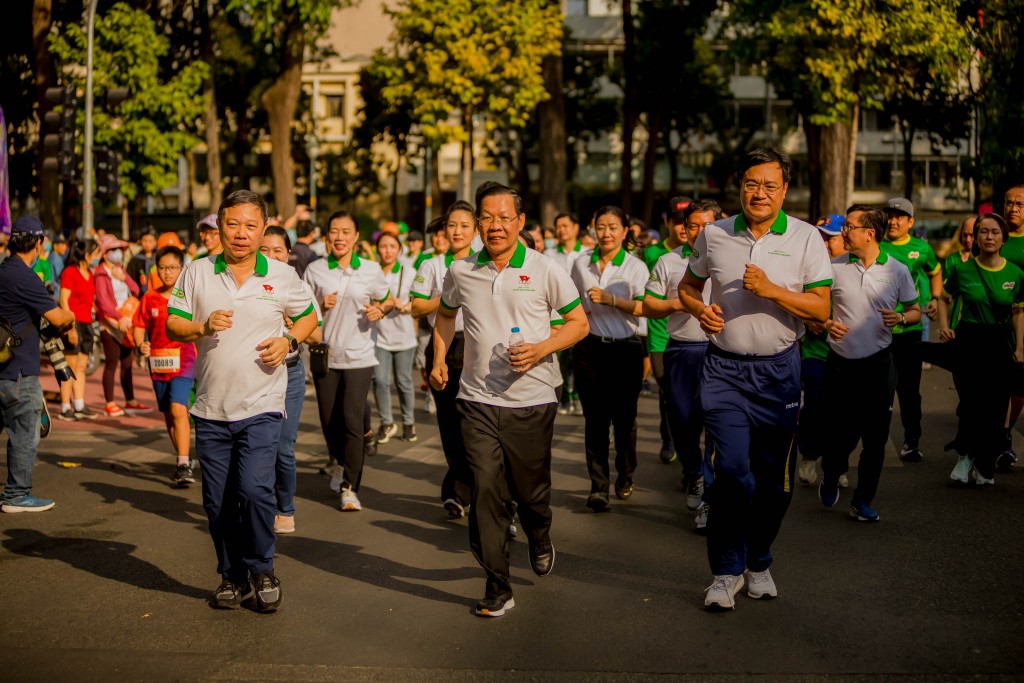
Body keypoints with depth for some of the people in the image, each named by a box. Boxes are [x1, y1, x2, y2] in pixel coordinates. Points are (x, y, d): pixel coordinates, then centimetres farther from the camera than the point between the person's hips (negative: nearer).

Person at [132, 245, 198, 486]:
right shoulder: (150, 298, 5)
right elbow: (139, 325, 13)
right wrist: (140, 344, -6)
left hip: (183, 360, -4)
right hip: (157, 361, 5)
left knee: (178, 409, -19)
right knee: (168, 414, 13)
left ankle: (184, 465, -21)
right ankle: (184, 459, 29)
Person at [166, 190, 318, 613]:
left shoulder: (282, 276, 3)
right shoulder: (196, 273, 4)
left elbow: (308, 315, 16)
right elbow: (172, 324, 5)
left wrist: (289, 342, -4)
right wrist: (202, 326, -15)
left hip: (261, 406, -2)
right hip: (211, 407, 2)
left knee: (254, 489, -15)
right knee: (218, 502, 7)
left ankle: (262, 570, 7)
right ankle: (232, 576, 26)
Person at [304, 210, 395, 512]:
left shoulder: (371, 270, 1)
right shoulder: (315, 270, 1)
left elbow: (389, 301, 15)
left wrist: (379, 310, -7)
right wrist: (320, 306, -12)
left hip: (359, 356, -2)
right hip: (325, 355, 2)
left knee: (352, 420, -11)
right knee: (329, 422, 10)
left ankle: (350, 486, -2)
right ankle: (342, 462, 40)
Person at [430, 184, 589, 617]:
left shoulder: (545, 270, -5)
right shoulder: (460, 272, 3)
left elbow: (579, 323, 1)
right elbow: (446, 315, 23)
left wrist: (542, 349, -15)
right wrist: (439, 359, 10)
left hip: (531, 400, -1)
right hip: (478, 400, 1)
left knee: (531, 491, 10)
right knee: (484, 490, -7)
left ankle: (540, 539, 45)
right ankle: (497, 587, 2)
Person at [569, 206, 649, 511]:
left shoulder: (636, 267, -2)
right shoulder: (582, 262, 8)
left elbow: (641, 307, -14)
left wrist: (610, 299, -27)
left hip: (625, 348, -2)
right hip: (590, 348, 2)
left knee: (624, 417, 4)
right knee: (594, 418, -2)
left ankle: (625, 475, 27)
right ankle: (598, 486, 0)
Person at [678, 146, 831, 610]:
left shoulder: (806, 238, -1)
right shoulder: (714, 235, 4)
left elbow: (821, 308, -5)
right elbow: (687, 286, 17)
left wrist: (772, 290, -19)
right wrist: (700, 309, -5)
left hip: (778, 369, 1)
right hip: (724, 368, 0)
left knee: (774, 477, 8)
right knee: (730, 469, -12)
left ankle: (759, 563, 29)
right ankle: (726, 572, 2)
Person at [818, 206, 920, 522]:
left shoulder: (897, 271, 1)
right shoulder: (834, 267, 1)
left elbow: (915, 309, 11)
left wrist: (900, 318, -11)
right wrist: (826, 324, -12)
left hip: (879, 364, 0)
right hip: (841, 363, 0)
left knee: (875, 436, 3)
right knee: (841, 433, 3)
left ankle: (863, 501, 17)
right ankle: (830, 478, 34)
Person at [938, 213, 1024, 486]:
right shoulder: (962, 270, -1)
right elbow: (945, 298, 15)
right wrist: (944, 326, 1)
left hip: (1002, 344, 1)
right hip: (969, 341, -1)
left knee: (996, 408, 0)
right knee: (971, 404, -10)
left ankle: (985, 466, 16)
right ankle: (965, 456, 14)